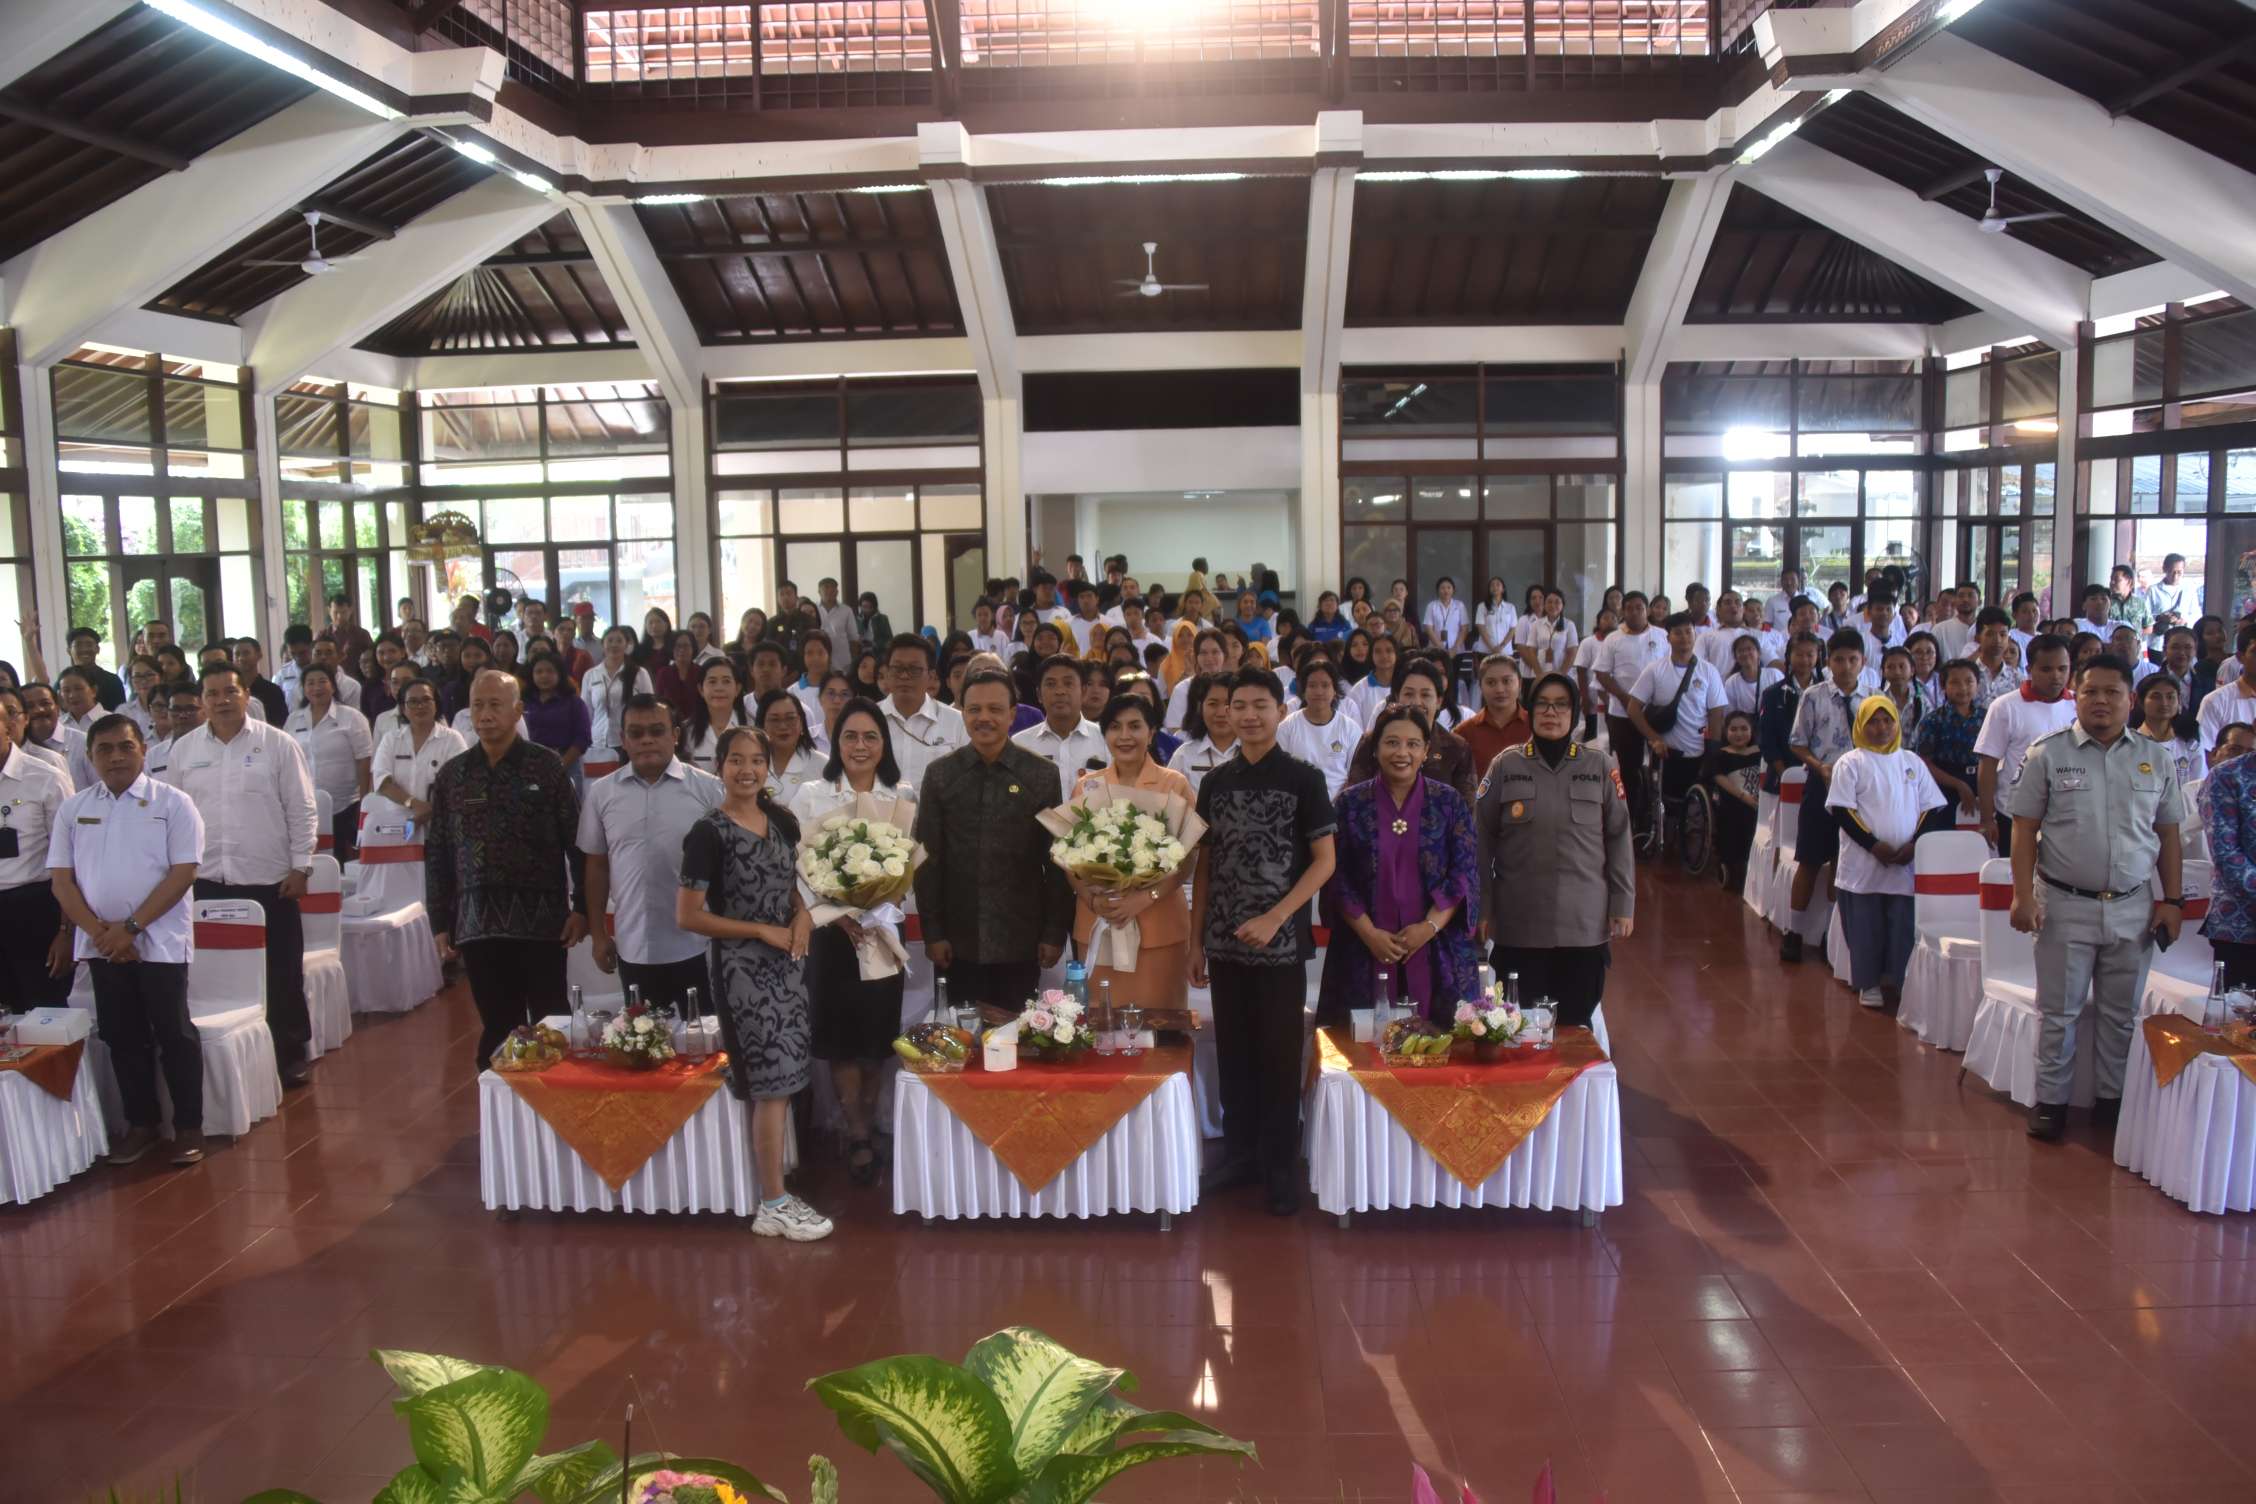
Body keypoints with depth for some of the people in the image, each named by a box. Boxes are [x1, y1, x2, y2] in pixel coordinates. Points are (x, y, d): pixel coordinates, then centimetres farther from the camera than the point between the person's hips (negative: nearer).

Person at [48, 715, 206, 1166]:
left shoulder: (172, 803, -3)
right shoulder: (72, 809, 7)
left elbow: (183, 873, -9)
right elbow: (60, 879, 4)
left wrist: (131, 927, -15)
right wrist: (100, 932, -9)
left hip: (159, 940, -4)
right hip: (100, 944, 4)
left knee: (174, 1034, 0)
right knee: (122, 1036, 10)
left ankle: (189, 1127, 9)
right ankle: (140, 1124, 22)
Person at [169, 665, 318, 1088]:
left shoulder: (278, 744, -2)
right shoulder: (183, 749, 6)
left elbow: (301, 809, -2)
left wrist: (300, 866, -5)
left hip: (269, 879, -2)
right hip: (207, 880, 2)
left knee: (281, 973, 5)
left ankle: (290, 1053, 18)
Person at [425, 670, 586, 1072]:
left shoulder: (547, 766, -2)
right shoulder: (451, 775, 7)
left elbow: (577, 842, -2)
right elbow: (437, 854, 10)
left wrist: (581, 907, -6)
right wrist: (440, 922, 7)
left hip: (541, 921, -3)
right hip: (478, 923, 3)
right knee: (497, 1029, 9)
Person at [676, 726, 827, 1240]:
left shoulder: (782, 821, 8)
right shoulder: (708, 832, -12)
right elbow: (687, 916, -14)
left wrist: (802, 915, -2)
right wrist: (762, 931, -15)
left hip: (787, 964, 7)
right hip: (744, 968, -7)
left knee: (784, 1082, 10)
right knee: (772, 1083, -5)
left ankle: (775, 1193, 21)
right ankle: (773, 1206, 4)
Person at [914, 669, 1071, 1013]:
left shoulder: (1042, 773, 0)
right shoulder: (940, 774, 2)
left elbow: (1057, 858, 1)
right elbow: (928, 857, 3)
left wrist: (1055, 932, -1)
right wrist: (932, 931, -1)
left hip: (1021, 939, -1)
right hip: (958, 939, 1)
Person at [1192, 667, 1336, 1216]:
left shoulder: (1304, 779, -3)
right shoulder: (1215, 782, 8)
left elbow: (1324, 861, -6)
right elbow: (1205, 866, 12)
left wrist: (1274, 919, -15)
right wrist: (1196, 940, 8)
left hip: (1281, 942, -4)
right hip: (1224, 943, 4)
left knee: (1280, 1054, 3)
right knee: (1234, 1052, 10)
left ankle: (1280, 1165, 14)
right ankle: (1239, 1153, 23)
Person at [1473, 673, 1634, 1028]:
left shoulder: (1600, 765, 2)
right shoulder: (1505, 766, 1)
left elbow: (1618, 837, 5)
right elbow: (1482, 841, 2)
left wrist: (1623, 906, 3)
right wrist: (1484, 910, 1)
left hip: (1585, 923, 1)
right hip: (1519, 925, 0)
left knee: (1576, 1027, 6)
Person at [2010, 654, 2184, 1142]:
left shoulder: (2155, 761, 5)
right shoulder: (2048, 754, -4)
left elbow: (2168, 836, 10)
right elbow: (2025, 829, -4)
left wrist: (2172, 901, 5)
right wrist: (2023, 896, -11)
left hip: (2133, 908, 3)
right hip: (2066, 906, -3)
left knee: (2120, 1012, 12)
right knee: (2059, 1011, 5)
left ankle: (2111, 1099, 25)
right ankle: (2051, 1102, 14)